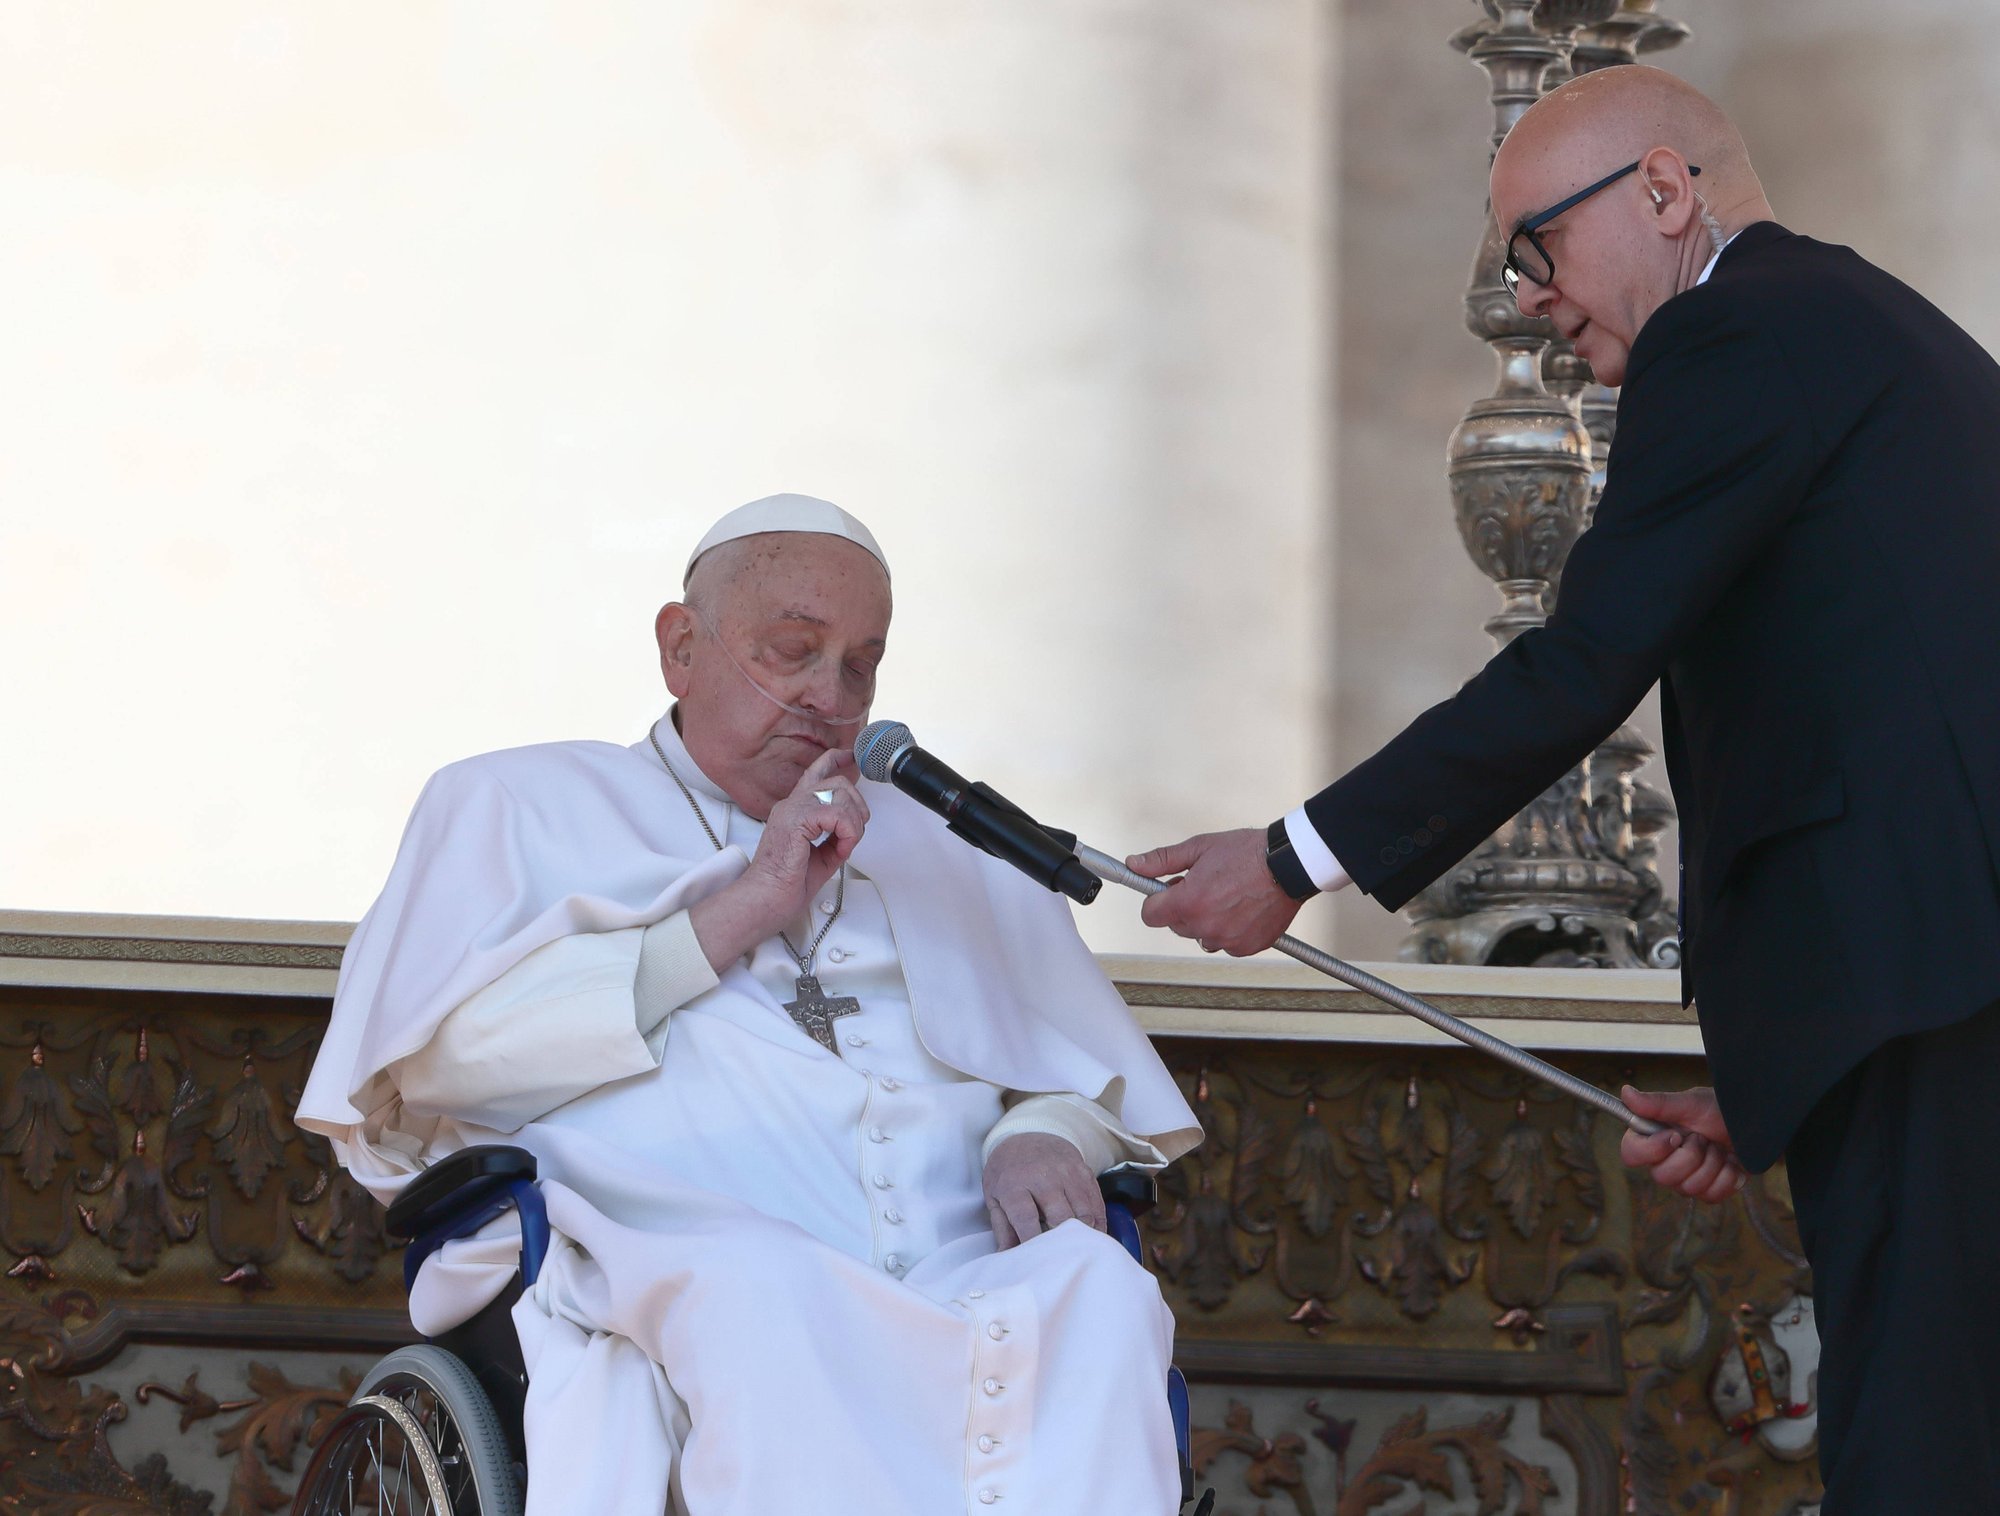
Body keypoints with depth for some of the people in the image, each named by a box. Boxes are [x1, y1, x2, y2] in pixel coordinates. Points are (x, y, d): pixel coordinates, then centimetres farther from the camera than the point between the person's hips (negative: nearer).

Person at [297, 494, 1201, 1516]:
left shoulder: (933, 853, 33)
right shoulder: (523, 809, 20)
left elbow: (1095, 1078, 27)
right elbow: (428, 1053, 2)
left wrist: (1044, 1133, 0)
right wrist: (730, 917, 0)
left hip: (959, 1283, 4)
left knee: (1094, 1285, -32)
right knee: (760, 1295, -40)